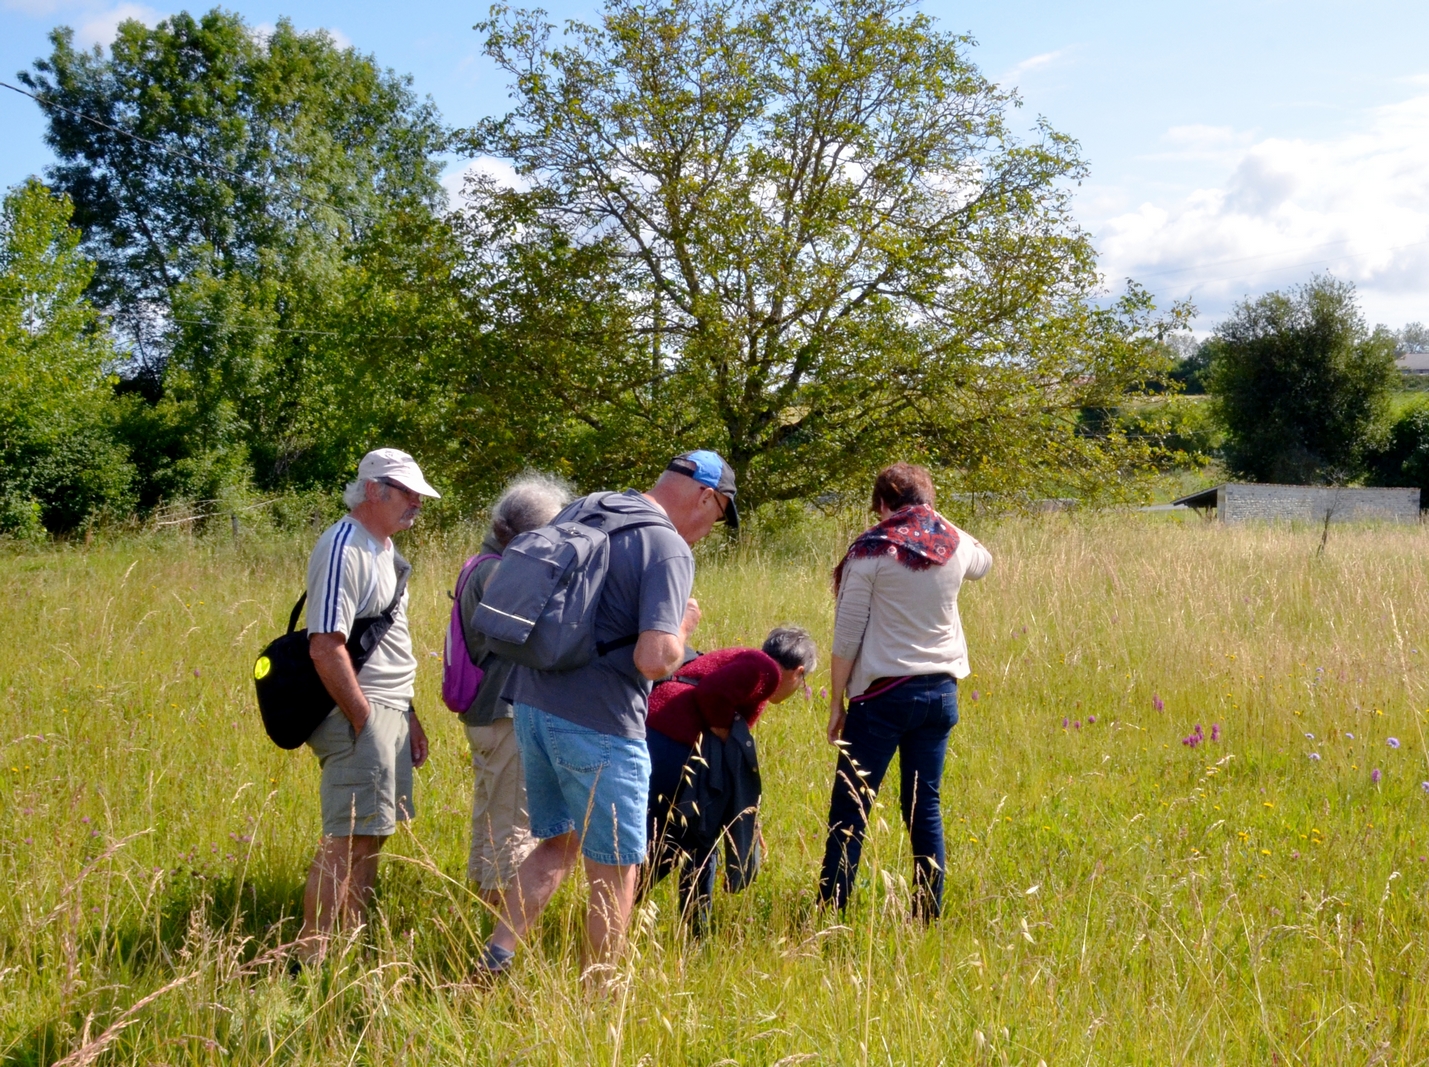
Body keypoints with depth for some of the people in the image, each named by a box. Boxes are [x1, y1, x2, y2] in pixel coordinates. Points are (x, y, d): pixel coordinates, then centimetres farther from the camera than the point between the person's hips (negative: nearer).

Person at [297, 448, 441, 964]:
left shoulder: (384, 548, 17)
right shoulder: (343, 549, -14)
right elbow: (326, 648, -21)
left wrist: (408, 718, 21)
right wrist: (366, 721, -18)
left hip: (390, 712, 10)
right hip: (359, 714, -10)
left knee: (370, 839, 12)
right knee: (345, 840, -10)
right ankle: (308, 959, -6)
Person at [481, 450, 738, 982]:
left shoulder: (580, 509, 11)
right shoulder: (669, 549, -14)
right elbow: (655, 659, -24)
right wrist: (682, 629, -4)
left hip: (532, 704, 8)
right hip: (597, 726, -8)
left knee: (558, 845, 23)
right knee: (615, 871, 8)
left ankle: (494, 960, 14)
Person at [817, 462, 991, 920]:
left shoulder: (871, 550, -8)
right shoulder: (956, 546, 5)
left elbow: (847, 636, -7)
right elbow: (982, 563, 32)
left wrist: (836, 703, 0)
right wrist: (936, 523, 29)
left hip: (884, 693, -5)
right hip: (940, 692, 5)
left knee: (850, 810, 0)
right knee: (925, 807, 12)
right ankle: (928, 916, 14)